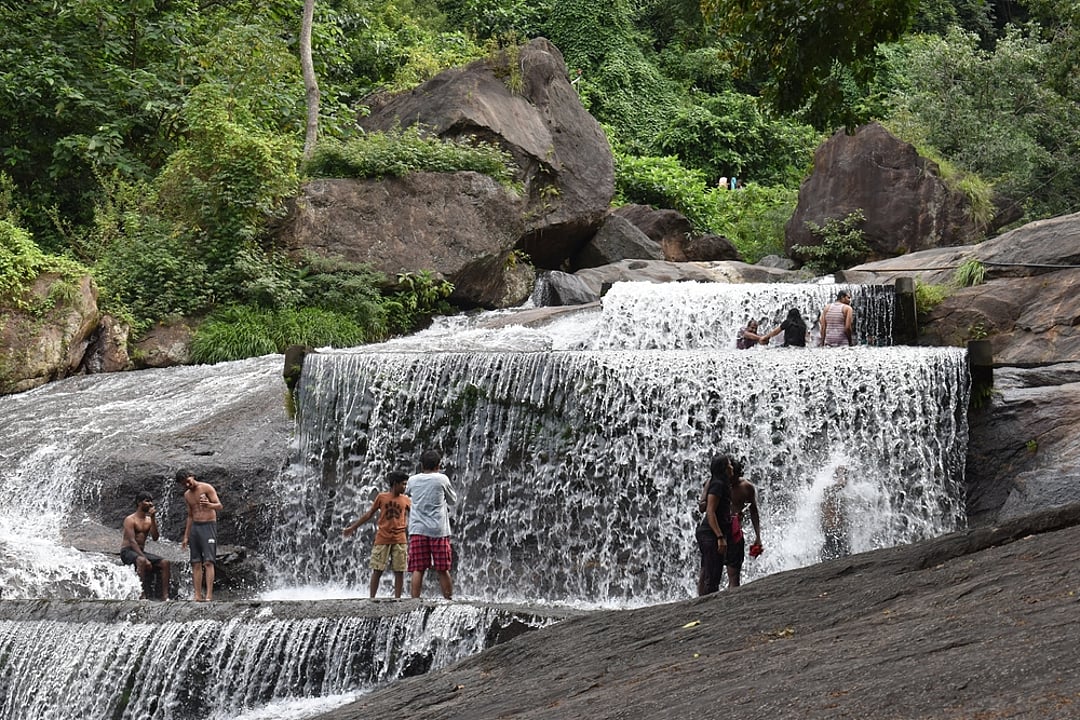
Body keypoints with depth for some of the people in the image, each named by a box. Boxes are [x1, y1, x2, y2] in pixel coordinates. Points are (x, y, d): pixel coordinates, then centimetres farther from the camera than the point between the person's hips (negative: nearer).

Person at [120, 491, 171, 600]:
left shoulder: (149, 520, 12)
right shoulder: (130, 520, -8)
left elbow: (155, 537, -2)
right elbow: (132, 541, -19)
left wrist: (153, 519, -11)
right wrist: (145, 558, -27)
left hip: (141, 551, 7)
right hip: (128, 551, -7)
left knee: (165, 562, -10)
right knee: (142, 561, -38)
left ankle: (165, 595, -15)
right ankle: (143, 594, -36)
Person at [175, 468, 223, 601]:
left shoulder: (207, 488, -5)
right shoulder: (187, 495, 15)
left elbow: (219, 506, -10)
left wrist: (209, 504, -32)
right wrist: (186, 537, 19)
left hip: (208, 526, -6)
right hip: (194, 527, 6)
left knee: (208, 562, -14)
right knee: (196, 563, 0)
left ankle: (209, 595, -21)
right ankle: (198, 595, -2)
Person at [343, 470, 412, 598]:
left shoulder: (406, 500, 7)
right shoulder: (381, 497, 3)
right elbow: (369, 514, 10)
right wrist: (353, 527, 11)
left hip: (399, 540, 1)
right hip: (382, 539, -1)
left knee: (399, 571, -1)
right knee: (377, 571, 1)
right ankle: (372, 598, 6)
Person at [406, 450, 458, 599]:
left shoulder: (413, 480, 6)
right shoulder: (442, 479, 1)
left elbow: (407, 491, 28)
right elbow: (453, 500, 13)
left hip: (418, 530, 1)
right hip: (438, 530, -1)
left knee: (417, 570, -2)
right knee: (442, 570, 4)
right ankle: (449, 599, 7)